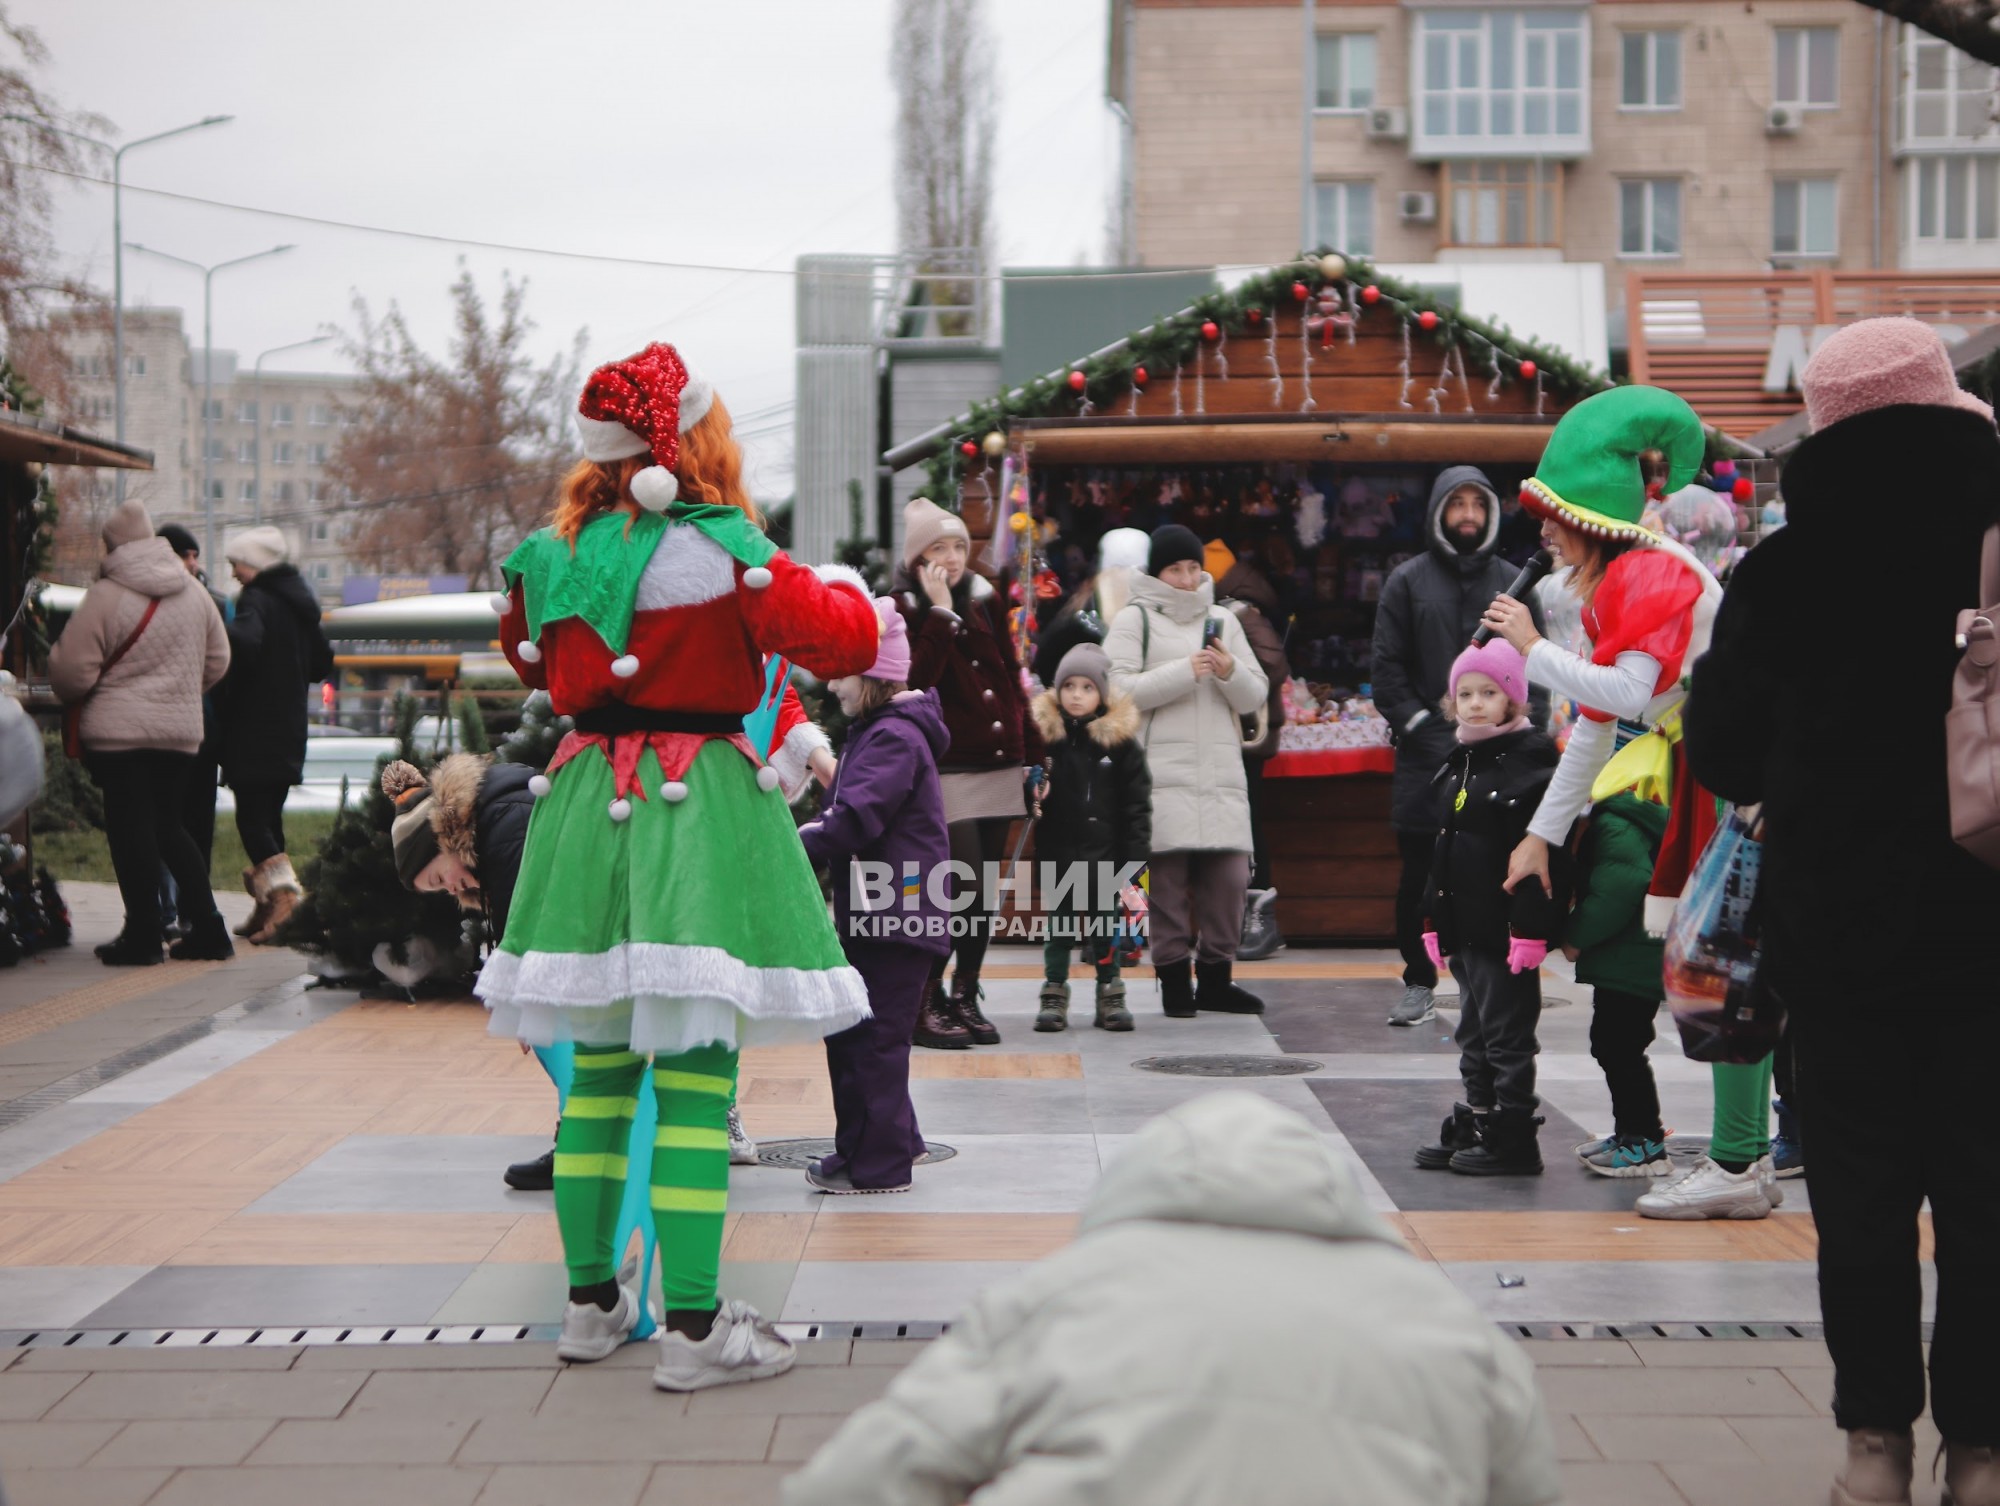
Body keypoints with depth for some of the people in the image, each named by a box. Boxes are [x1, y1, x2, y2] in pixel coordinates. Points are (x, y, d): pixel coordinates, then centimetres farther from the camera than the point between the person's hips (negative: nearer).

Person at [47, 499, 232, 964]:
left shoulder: (105, 595, -11)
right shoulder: (194, 593, 7)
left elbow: (71, 669, -9)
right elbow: (217, 660, 14)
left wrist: (76, 699, 13)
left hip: (119, 729, -5)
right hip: (181, 729, 5)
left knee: (130, 831, 2)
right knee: (169, 826, 15)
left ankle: (142, 935, 5)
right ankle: (208, 929, 12)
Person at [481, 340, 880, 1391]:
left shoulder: (552, 556, 6)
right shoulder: (720, 553, -12)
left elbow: (529, 656, 24)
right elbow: (844, 641, -11)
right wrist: (844, 584, 10)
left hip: (587, 803, 6)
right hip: (697, 807, -6)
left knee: (599, 1063, 14)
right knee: (696, 1074, -4)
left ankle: (592, 1300, 23)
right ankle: (694, 1328, -3)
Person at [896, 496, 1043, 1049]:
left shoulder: (986, 602, 14)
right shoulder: (905, 610, -4)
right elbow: (916, 681, -19)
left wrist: (1031, 753, 15)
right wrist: (941, 612, -17)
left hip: (998, 769, 6)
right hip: (948, 772, -6)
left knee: (983, 896, 9)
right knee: (963, 891, -13)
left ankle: (965, 998, 18)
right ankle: (926, 1001, -2)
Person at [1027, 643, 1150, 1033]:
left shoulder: (1120, 738, -1)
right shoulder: (1043, 733, -2)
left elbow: (1137, 803, 1)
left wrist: (1136, 854, -3)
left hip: (1104, 850, 0)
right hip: (1058, 850, 0)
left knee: (1105, 922, 7)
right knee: (1058, 923, 6)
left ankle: (1110, 995, 16)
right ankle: (1054, 995, 14)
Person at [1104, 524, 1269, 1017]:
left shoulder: (1223, 621, 20)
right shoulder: (1134, 620, 6)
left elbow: (1255, 696, 15)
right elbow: (1118, 690, -7)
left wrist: (1231, 672, -7)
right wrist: (1184, 672, -12)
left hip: (1222, 771, 4)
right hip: (1161, 771, -4)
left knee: (1230, 874, 0)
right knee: (1168, 872, -8)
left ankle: (1216, 976, 12)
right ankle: (1174, 975, 2)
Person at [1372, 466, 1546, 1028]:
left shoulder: (1512, 582, 13)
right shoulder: (1409, 581, 8)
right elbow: (1386, 666, 3)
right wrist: (1419, 725, -7)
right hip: (1426, 756, -1)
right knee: (1421, 878, 2)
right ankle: (1419, 985, 11)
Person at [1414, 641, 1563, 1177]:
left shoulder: (1528, 759, -12)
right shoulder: (1460, 762, 16)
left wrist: (1530, 925, -23)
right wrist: (1434, 918, 19)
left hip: (1506, 926, -9)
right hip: (1464, 926, 9)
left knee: (1507, 1032, -2)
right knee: (1474, 1031, 16)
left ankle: (1513, 1137, 5)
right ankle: (1475, 1124, 26)